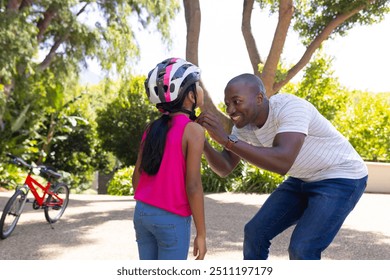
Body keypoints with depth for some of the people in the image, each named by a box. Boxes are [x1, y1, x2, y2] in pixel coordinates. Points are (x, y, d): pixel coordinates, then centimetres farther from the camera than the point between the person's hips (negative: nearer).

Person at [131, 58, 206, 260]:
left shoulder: (152, 129, 5)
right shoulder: (193, 130, -13)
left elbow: (137, 177, 8)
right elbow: (193, 186, -17)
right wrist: (201, 233, -10)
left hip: (142, 214, 6)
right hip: (173, 221, -6)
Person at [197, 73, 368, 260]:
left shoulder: (290, 107, -32)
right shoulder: (244, 123, -8)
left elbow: (283, 163, -46)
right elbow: (224, 168, -8)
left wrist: (226, 140, -46)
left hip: (342, 179, -8)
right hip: (304, 180, 8)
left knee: (302, 250, -19)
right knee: (255, 232, 4)